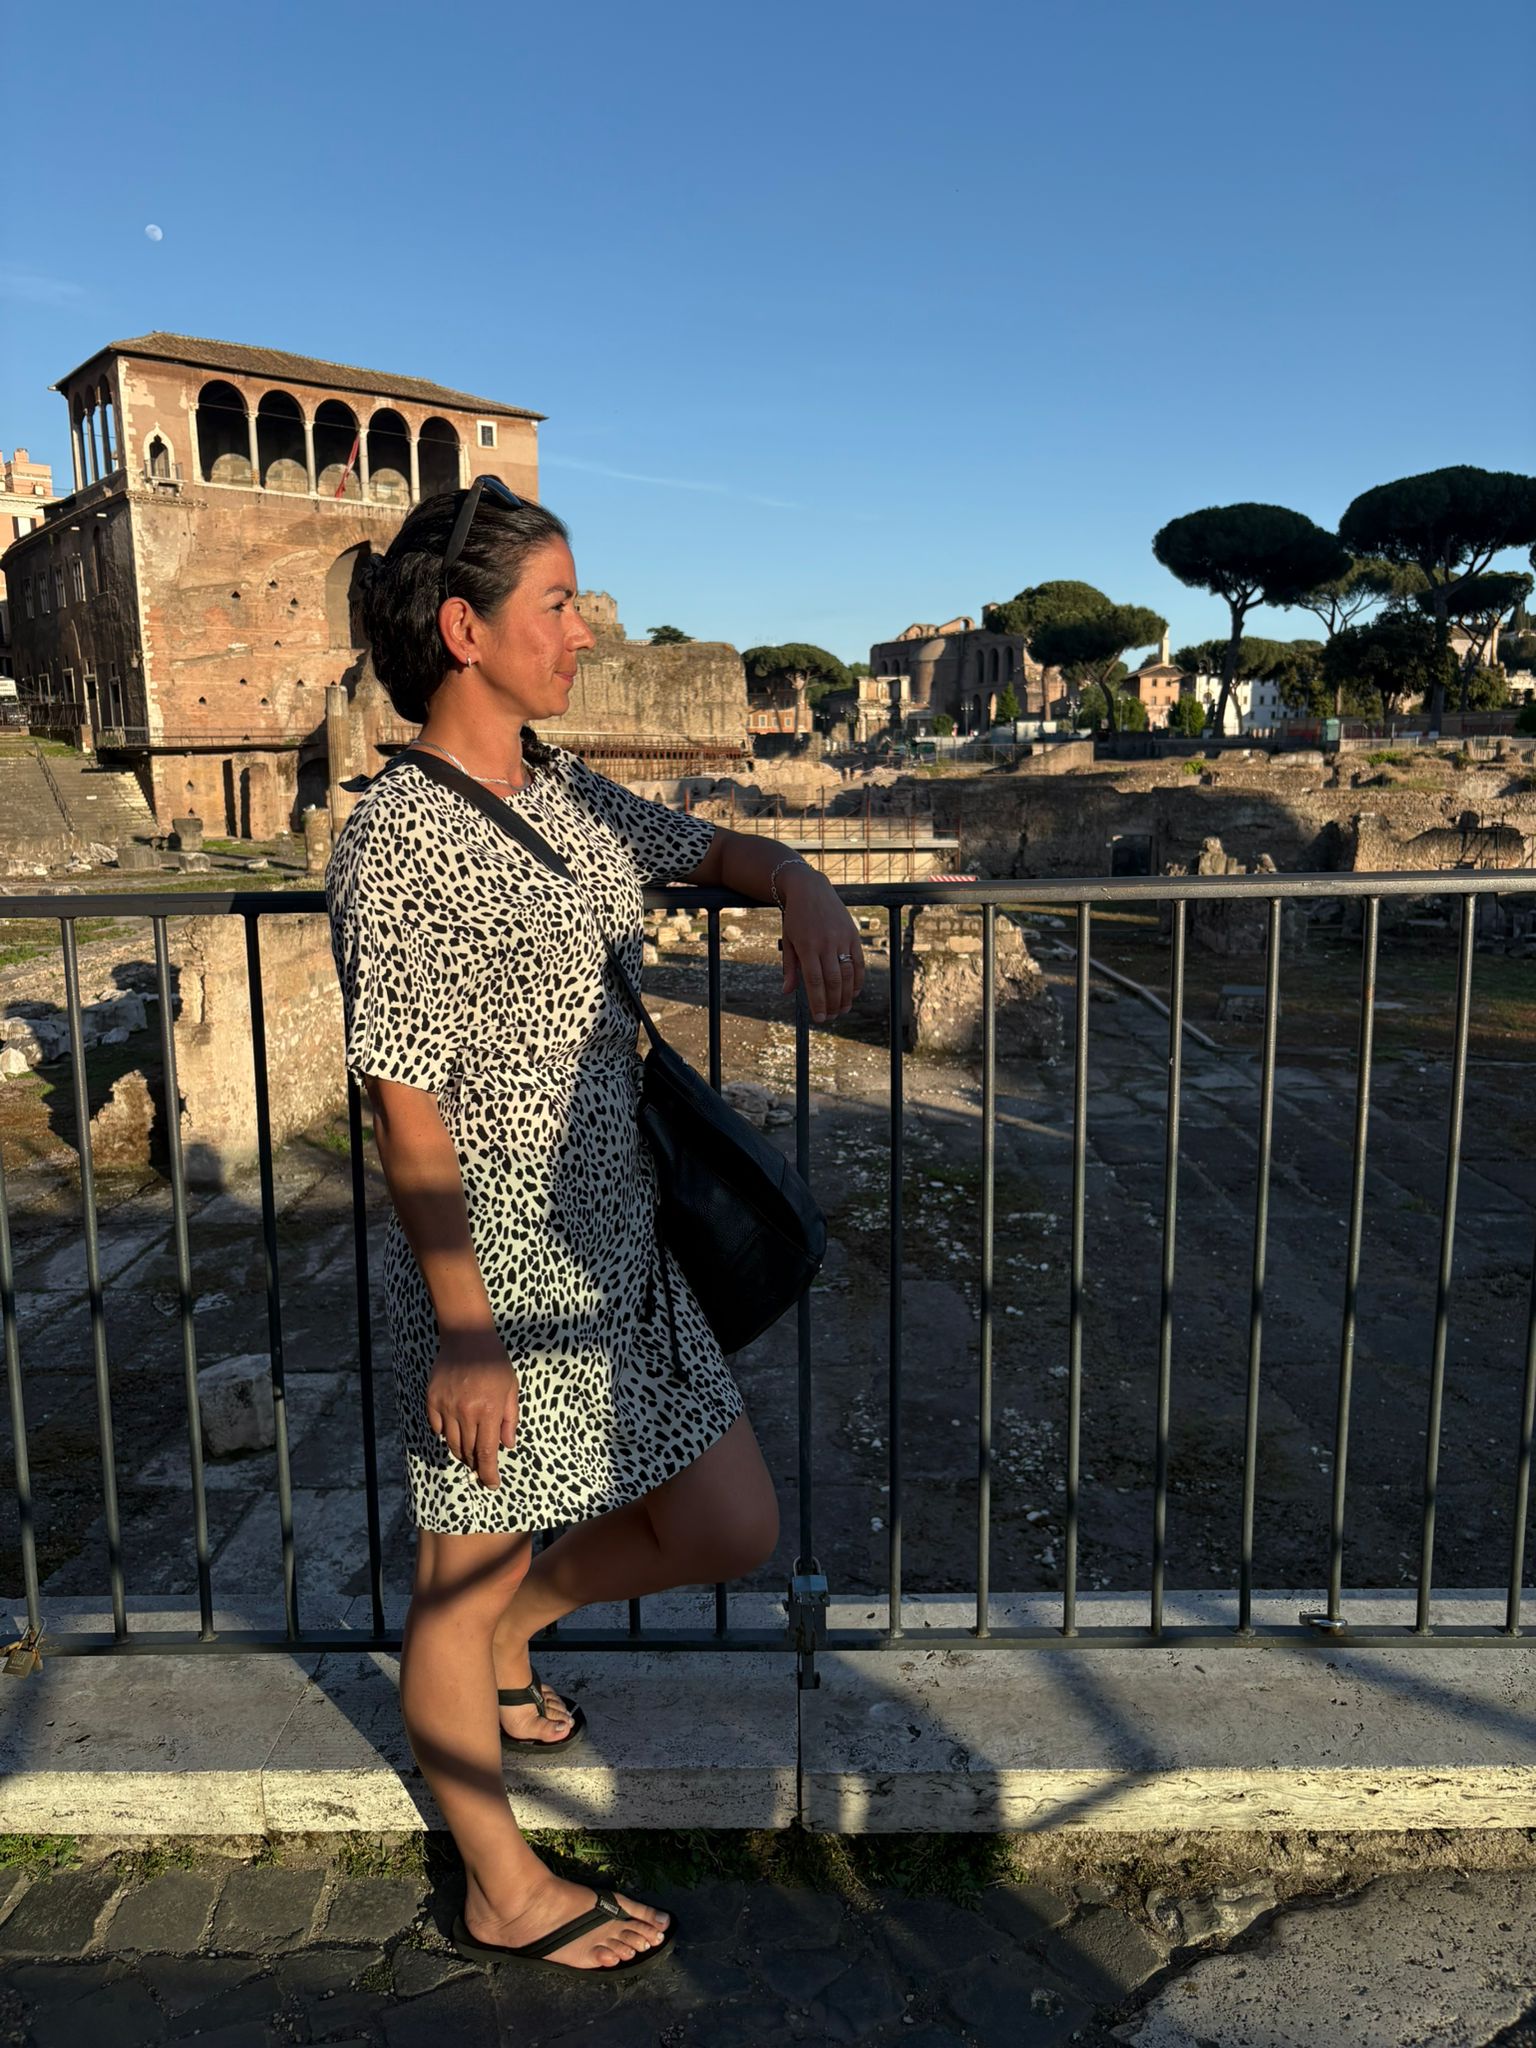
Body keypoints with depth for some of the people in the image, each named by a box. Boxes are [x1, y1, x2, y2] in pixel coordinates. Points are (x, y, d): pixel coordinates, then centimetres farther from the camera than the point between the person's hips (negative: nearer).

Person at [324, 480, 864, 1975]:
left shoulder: (563, 796, 6)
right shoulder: (397, 842, -18)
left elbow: (719, 851, 21)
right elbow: (405, 1109, -19)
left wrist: (803, 895, -1)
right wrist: (465, 1331, -17)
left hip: (620, 1258, 8)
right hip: (492, 1281, -8)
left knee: (733, 1534, 15)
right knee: (462, 1575, 14)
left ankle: (508, 1631, 41)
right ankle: (503, 1896, 37)